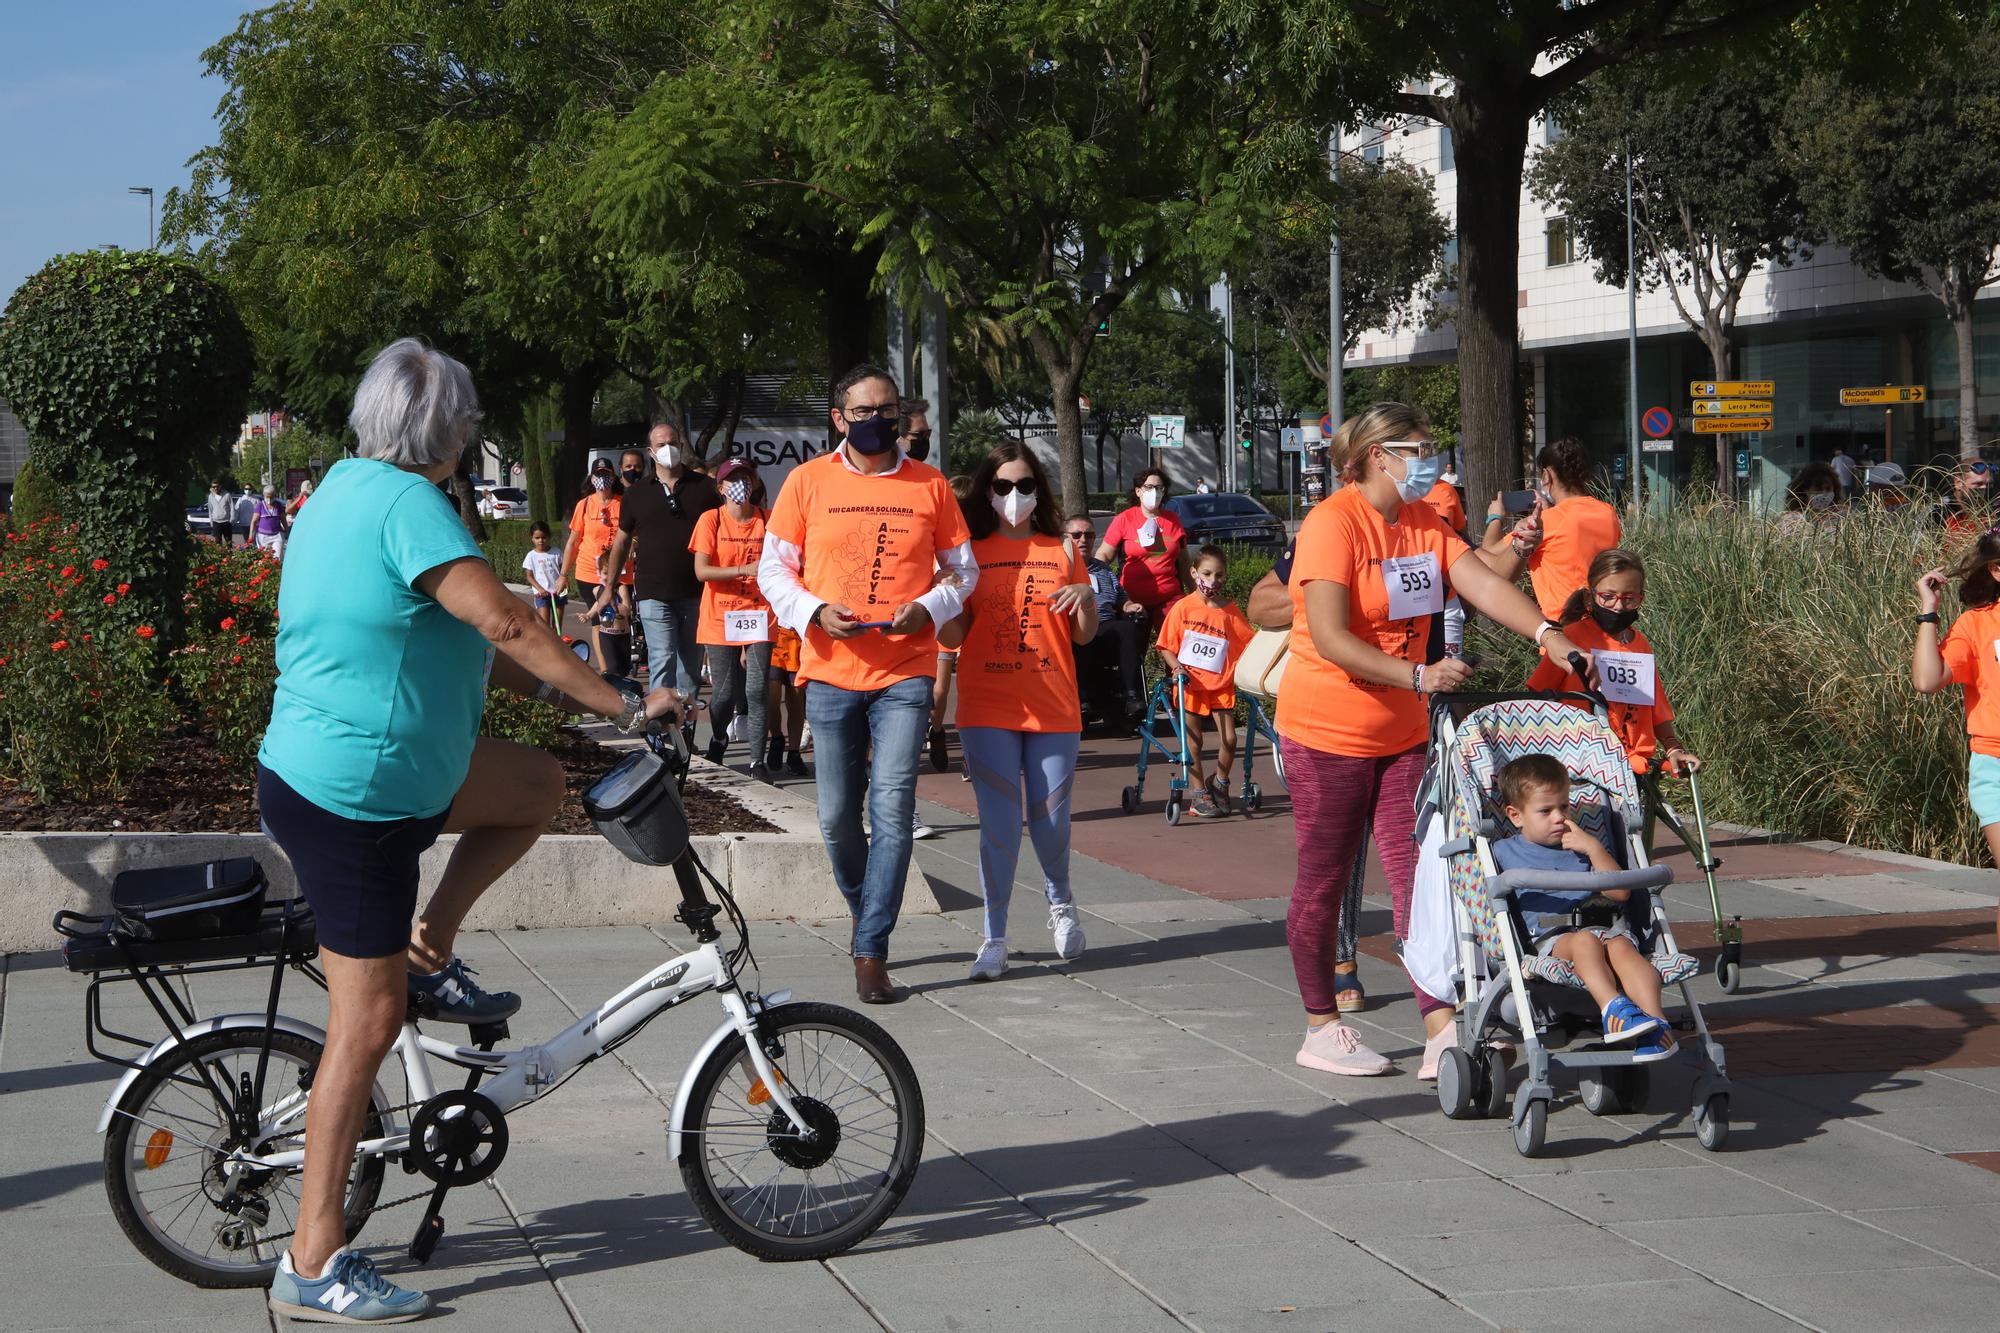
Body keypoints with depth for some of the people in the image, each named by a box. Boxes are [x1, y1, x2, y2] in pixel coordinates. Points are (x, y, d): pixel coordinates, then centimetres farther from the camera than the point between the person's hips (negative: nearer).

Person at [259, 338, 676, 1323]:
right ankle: (315, 1264, 0)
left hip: (388, 771, 10)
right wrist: (622, 706, -19)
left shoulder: (349, 485, 11)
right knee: (368, 1022, -6)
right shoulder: (404, 502, -19)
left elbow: (464, 639, 17)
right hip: (351, 798, -10)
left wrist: (558, 691, 13)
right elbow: (503, 622, -25)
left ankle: (429, 957, 17)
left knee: (537, 783, 18)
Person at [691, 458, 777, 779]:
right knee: (725, 692, 2)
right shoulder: (711, 520, -3)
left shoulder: (767, 520, 4)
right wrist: (745, 570, -21)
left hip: (757, 617, 1)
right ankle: (718, 739, 31)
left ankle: (758, 761, 1)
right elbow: (702, 571, -11)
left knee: (756, 690, -4)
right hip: (720, 619, -1)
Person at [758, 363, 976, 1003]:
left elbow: (963, 568, 11)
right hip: (831, 672, 1)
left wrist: (928, 607, -8)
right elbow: (773, 567, 6)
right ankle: (864, 909, 34)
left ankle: (871, 953, -7)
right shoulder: (808, 481, 4)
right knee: (838, 817, 7)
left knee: (892, 811, -10)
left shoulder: (929, 485, 5)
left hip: (906, 672, -1)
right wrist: (815, 611, -12)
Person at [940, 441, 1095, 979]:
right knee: (999, 826, -5)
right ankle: (994, 939, 2)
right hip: (988, 711, -1)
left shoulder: (1061, 552, 8)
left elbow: (1084, 636, 10)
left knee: (1049, 820, 6)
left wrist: (1086, 601, -9)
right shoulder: (971, 552, 4)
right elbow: (952, 637, 1)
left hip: (1054, 709, 1)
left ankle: (1060, 903, 34)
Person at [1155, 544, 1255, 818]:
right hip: (1190, 683, -1)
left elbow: (1248, 643, 7)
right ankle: (1200, 793, 17)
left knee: (1229, 739, -5)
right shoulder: (1183, 607, -4)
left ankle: (1219, 783, 20)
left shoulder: (1231, 611, 2)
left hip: (1221, 684, 2)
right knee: (1193, 742, 3)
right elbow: (1166, 646, -1)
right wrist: (1177, 667, -16)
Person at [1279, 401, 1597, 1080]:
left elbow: (1483, 583, -8)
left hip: (1402, 732, 7)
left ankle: (1441, 1036, -3)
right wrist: (1417, 676, -35)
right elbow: (1329, 639, -26)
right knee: (1324, 882, 4)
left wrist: (1548, 634, -25)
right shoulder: (1334, 522, -17)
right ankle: (1321, 1030, 16)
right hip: (1327, 731, -7)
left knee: (1417, 877, 0)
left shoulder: (1425, 524, 6)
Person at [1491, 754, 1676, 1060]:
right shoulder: (1503, 851, 17)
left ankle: (1655, 1022, -48)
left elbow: (1620, 892, 17)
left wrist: (1595, 849, 5)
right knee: (1584, 941, -36)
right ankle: (1614, 1008, -57)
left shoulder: (1582, 847, 27)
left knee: (1621, 947, -31)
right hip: (1550, 940, -3)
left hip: (1605, 927, 3)